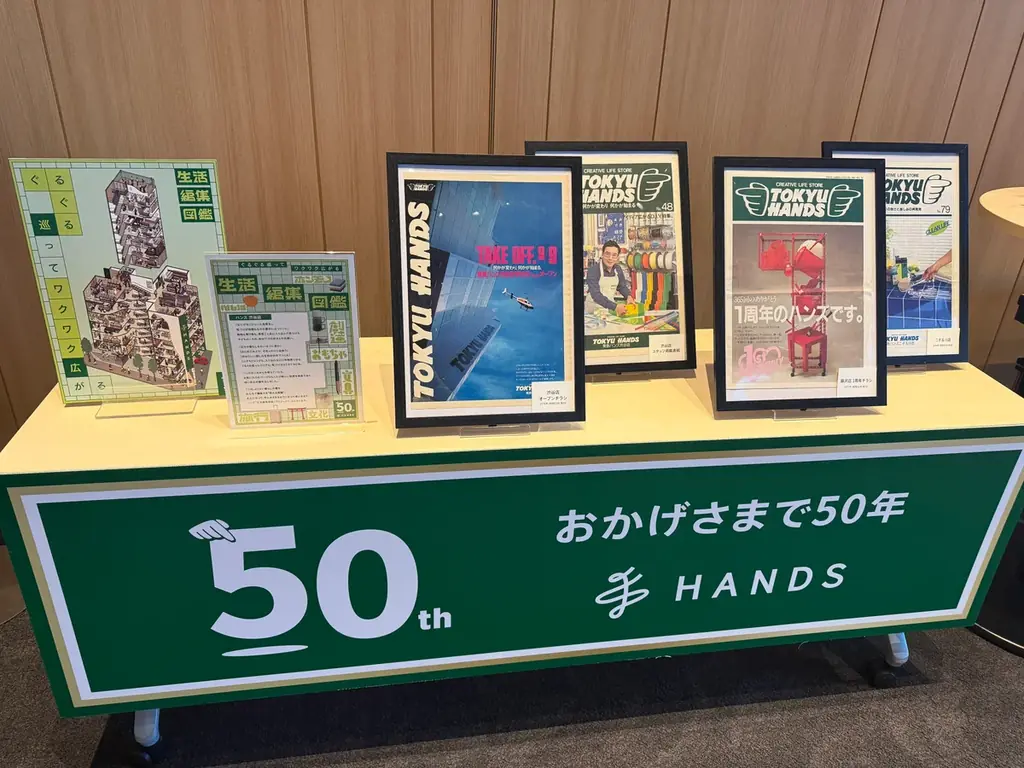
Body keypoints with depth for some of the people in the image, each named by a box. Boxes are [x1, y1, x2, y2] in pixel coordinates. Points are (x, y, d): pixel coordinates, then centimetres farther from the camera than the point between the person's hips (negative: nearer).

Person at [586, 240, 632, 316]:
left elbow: (622, 286, 17)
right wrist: (614, 306, -36)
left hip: (611, 308, 5)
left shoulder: (618, 269, 2)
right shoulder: (593, 270, -17)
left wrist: (628, 296, -5)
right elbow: (595, 294, -27)